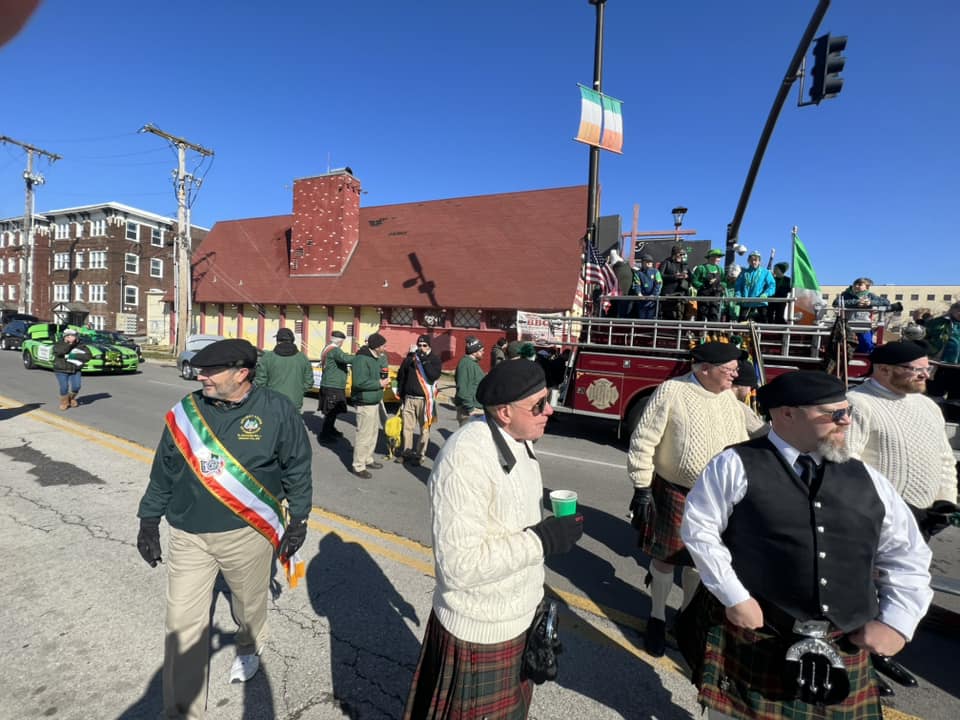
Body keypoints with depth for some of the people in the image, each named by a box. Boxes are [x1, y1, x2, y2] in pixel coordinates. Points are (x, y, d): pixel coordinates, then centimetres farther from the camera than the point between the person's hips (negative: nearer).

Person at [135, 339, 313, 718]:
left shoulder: (276, 411, -14)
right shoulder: (184, 412, -4)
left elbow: (298, 469, -6)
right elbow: (163, 471, 8)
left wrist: (297, 521, -3)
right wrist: (149, 521, 10)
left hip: (248, 535, -2)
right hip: (187, 537, 2)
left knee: (249, 605, 21)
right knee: (183, 624, 6)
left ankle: (248, 648, 54)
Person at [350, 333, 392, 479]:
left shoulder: (374, 357, 13)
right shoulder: (362, 359, -19)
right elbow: (360, 382, -27)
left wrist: (382, 380, 5)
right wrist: (379, 383, -18)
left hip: (374, 401, 10)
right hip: (365, 403, -10)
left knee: (373, 432, 19)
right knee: (364, 435, -3)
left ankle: (368, 459, 33)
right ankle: (358, 466, 8)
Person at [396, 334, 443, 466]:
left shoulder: (434, 359, -1)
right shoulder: (411, 357, 8)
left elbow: (434, 376, -18)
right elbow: (401, 375, 15)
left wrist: (425, 360, -20)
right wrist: (401, 393, 13)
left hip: (424, 399, -4)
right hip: (409, 398, 4)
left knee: (424, 429, -1)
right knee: (407, 427, 9)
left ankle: (420, 455, 10)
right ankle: (407, 452, 23)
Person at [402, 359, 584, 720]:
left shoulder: (519, 441, -2)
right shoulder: (466, 458, -30)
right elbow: (460, 565, -30)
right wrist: (542, 541, -27)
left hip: (518, 618, 8)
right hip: (480, 632, -8)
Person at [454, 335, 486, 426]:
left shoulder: (473, 363, 15)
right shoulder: (466, 364, -18)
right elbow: (462, 389, -25)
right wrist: (470, 409, -22)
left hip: (478, 409, 11)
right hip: (470, 411, -11)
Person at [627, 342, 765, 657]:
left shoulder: (730, 398, 3)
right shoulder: (671, 392, -16)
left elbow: (745, 445, 13)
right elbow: (643, 442, -15)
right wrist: (642, 488, -15)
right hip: (675, 494, -5)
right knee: (665, 557, 11)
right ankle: (657, 618, 34)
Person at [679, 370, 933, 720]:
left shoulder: (865, 478, 6)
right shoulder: (735, 466, -12)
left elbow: (907, 556, 14)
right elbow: (699, 529, -12)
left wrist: (896, 621, 4)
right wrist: (734, 598, -13)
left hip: (844, 650, 5)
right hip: (751, 635, -4)